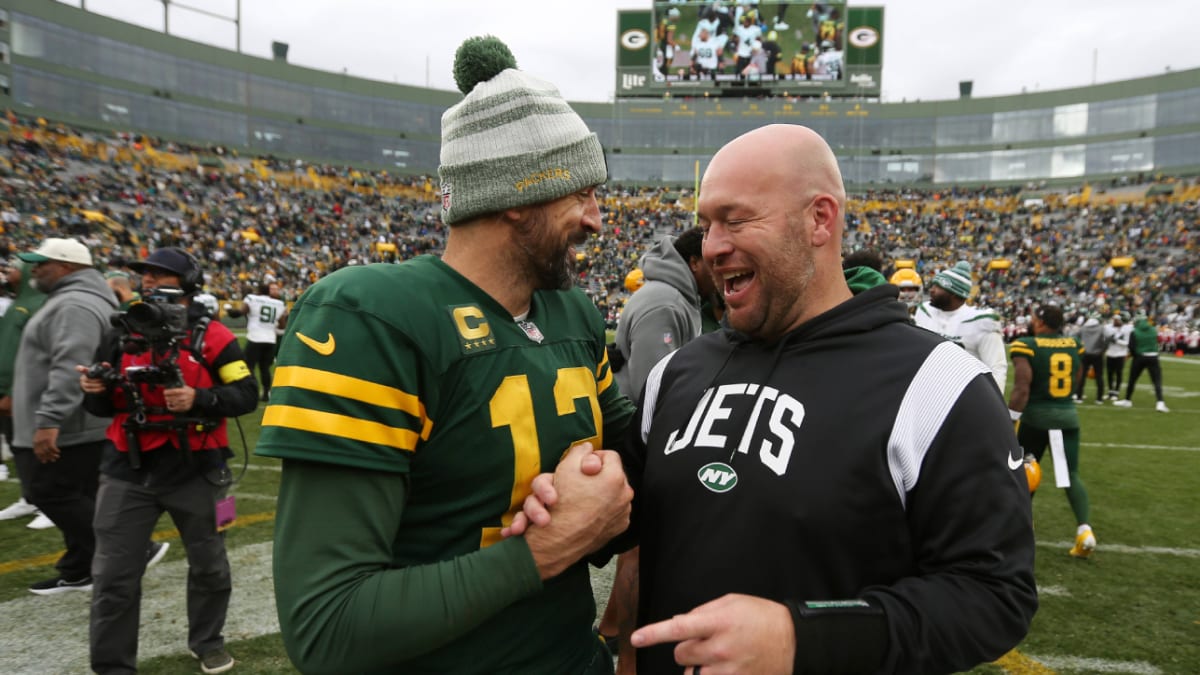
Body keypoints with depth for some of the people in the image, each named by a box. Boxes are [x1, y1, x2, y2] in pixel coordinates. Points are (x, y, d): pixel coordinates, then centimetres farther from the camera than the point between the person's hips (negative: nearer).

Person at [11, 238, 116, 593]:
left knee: (56, 497, -5)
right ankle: (80, 571, 21)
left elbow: (70, 369, -29)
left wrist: (48, 420, -31)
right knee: (73, 499, 13)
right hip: (70, 427, 11)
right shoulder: (70, 300, 18)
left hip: (66, 430, -11)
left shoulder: (74, 305, -19)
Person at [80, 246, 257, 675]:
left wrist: (199, 399, -25)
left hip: (195, 470, -2)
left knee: (208, 563, 15)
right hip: (129, 469, 3)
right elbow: (104, 407, 13)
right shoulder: (122, 333, 5)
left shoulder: (211, 337, -9)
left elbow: (246, 395, -10)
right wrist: (95, 390, -9)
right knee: (114, 574, 6)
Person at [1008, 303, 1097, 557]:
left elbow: (1022, 389, -19)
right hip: (1068, 415, 4)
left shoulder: (1026, 347, -13)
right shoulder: (1074, 345, 4)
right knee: (1071, 474, 7)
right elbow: (1075, 382, 14)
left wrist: (1010, 420, -17)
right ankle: (1084, 529, -7)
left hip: (1036, 415, -4)